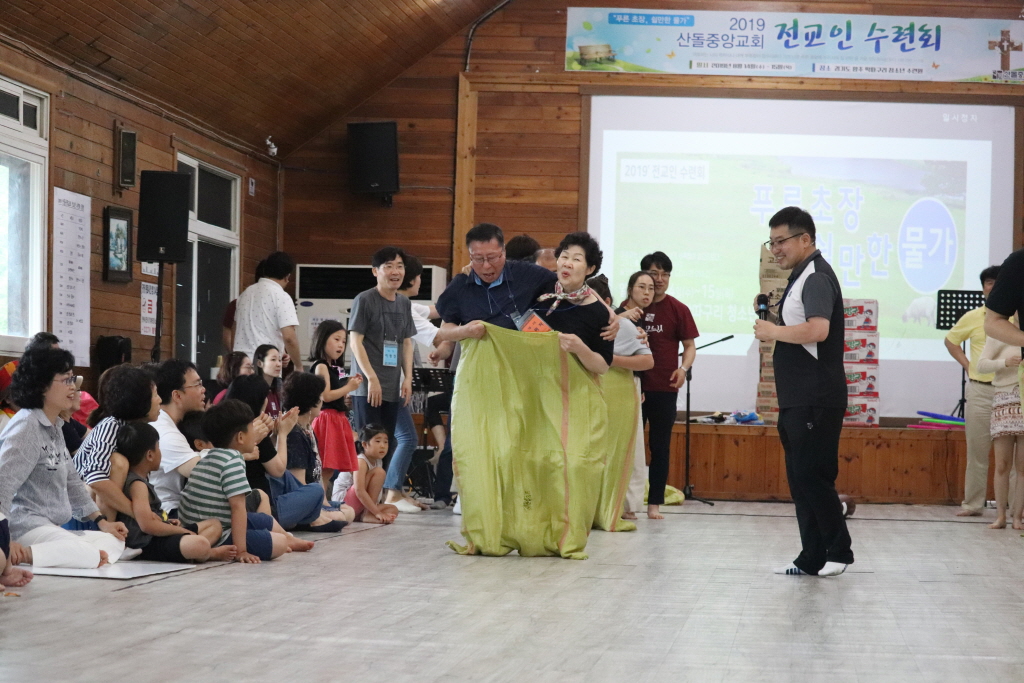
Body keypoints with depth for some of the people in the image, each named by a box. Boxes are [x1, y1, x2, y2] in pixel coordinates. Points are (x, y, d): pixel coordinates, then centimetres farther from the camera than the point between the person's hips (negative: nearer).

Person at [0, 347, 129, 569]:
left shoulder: (54, 427, 17)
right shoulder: (26, 427, -14)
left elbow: (71, 481, 24)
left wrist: (100, 520, 16)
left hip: (49, 528, 10)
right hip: (24, 525, -10)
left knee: (114, 543, 0)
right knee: (90, 555, -26)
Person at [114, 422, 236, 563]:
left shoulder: (141, 479, 19)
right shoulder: (137, 484, -14)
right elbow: (147, 524, -23)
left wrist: (167, 523, 13)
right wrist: (182, 531, -12)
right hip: (146, 544, -12)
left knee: (214, 525, 18)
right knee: (200, 544, -37)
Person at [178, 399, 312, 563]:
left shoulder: (208, 458, 9)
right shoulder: (233, 461, -21)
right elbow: (238, 506, -25)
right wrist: (241, 550, -27)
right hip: (218, 539, -11)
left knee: (267, 520, 27)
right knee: (279, 544, -8)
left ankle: (291, 541, 52)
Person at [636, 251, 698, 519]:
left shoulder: (678, 309, 1)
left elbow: (690, 345, 4)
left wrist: (683, 368, -14)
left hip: (664, 388, -1)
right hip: (632, 385, 1)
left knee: (660, 447, 5)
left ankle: (655, 503, 9)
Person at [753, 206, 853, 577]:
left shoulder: (816, 277, -13)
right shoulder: (801, 276, 18)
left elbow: (818, 330, -29)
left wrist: (774, 331, -16)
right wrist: (774, 319, 9)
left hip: (817, 400, -10)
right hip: (798, 399, 10)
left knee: (812, 475, -7)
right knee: (801, 477, 11)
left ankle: (839, 551, 3)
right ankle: (812, 559, 15)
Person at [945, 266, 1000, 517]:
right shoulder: (972, 318, 6)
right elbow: (950, 340, 20)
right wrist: (967, 365, 8)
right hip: (980, 390, 1)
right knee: (977, 450, 5)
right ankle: (973, 503, 11)